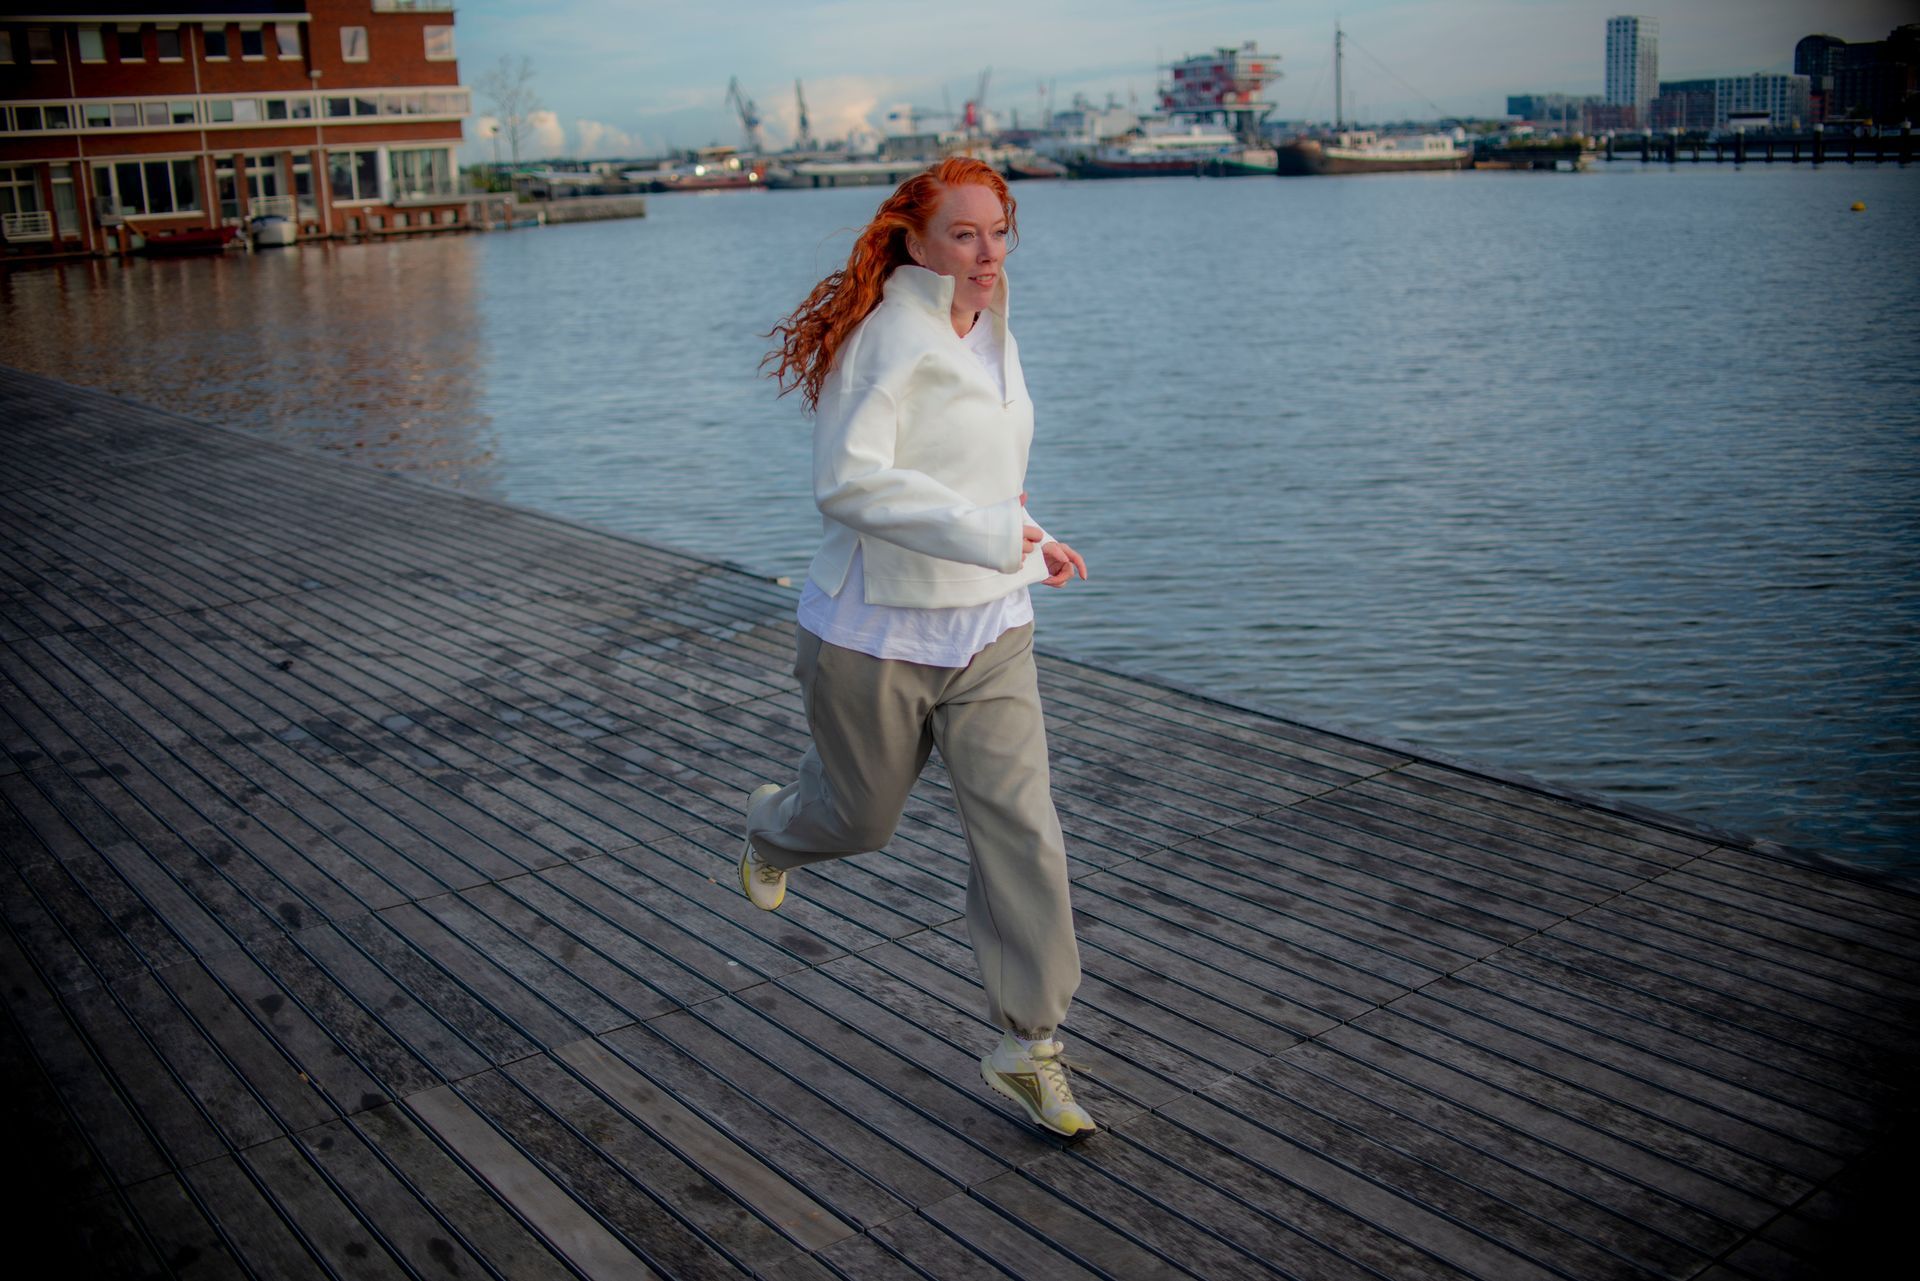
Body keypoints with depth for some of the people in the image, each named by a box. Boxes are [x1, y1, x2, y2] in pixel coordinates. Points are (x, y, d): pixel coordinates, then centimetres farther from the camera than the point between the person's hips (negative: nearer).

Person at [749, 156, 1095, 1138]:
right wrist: (988, 532, -30)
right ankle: (770, 829, 54)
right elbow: (847, 480, -28)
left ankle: (1027, 1049, 10)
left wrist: (1027, 539, 12)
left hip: (989, 632, 6)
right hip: (878, 635, -6)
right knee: (861, 815, 15)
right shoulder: (888, 338, -18)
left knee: (1021, 830, -2)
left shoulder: (990, 334, 9)